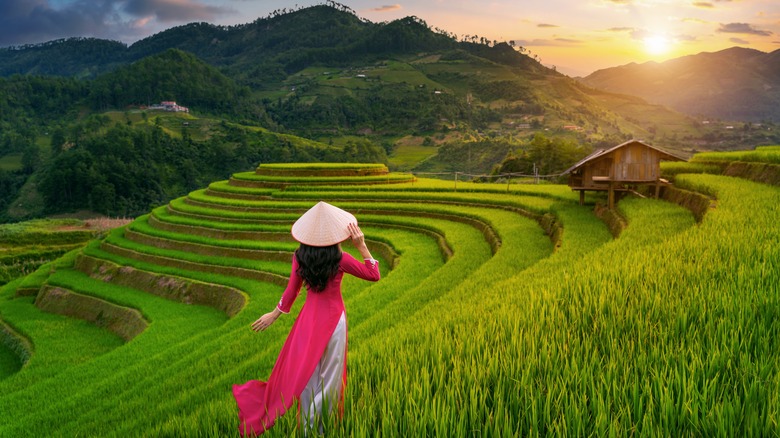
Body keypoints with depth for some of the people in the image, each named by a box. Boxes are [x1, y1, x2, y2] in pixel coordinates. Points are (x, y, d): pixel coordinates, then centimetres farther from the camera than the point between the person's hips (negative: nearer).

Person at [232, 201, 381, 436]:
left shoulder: (300, 256, -10)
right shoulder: (340, 259, -19)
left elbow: (291, 291, -2)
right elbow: (374, 275, -8)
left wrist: (274, 314, 12)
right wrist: (361, 245, -14)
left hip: (309, 317, 3)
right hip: (333, 319, -3)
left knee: (304, 370, 16)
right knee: (329, 373, 11)